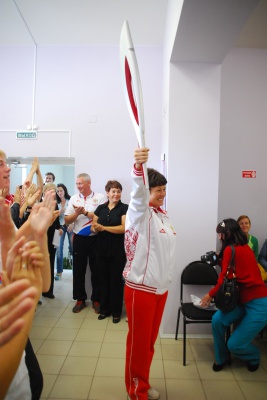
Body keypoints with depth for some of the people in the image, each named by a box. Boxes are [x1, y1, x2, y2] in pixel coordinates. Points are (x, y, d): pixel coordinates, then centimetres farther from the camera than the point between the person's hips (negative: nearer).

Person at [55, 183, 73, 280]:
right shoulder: (56, 203, 7)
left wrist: (72, 224, -12)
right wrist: (60, 212, -13)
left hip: (70, 226, -2)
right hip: (60, 227, 2)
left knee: (73, 248, 0)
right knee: (59, 249, -4)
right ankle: (59, 271, 5)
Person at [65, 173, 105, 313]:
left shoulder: (100, 197, -4)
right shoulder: (74, 198, 7)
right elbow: (67, 220, 4)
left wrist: (85, 212, -14)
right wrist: (76, 213, -14)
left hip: (95, 239, -3)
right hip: (79, 239, 3)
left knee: (96, 270, 7)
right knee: (78, 270, 11)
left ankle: (96, 299, 23)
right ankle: (80, 299, 27)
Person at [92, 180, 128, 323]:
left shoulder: (124, 208, -5)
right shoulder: (100, 208, 9)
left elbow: (124, 228, -17)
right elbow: (93, 226, 8)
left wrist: (104, 227, -17)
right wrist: (96, 228, -16)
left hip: (118, 250, -4)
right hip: (102, 249, 4)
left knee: (116, 279, 6)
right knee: (103, 278, 12)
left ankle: (116, 311, 21)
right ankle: (104, 309, 28)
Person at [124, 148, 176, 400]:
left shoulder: (162, 214, 9)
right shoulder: (140, 212, -14)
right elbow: (139, 193, -37)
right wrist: (138, 168, -56)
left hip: (161, 286, 7)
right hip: (140, 287, -7)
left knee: (150, 340, 20)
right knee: (139, 341, 9)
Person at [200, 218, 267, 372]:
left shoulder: (230, 250, -17)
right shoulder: (245, 247, 9)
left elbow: (226, 279, -12)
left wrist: (211, 294, 3)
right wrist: (221, 260, 8)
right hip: (245, 300, 8)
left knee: (234, 345, -3)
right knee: (218, 319, -7)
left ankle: (254, 357, 30)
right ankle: (222, 358, 14)